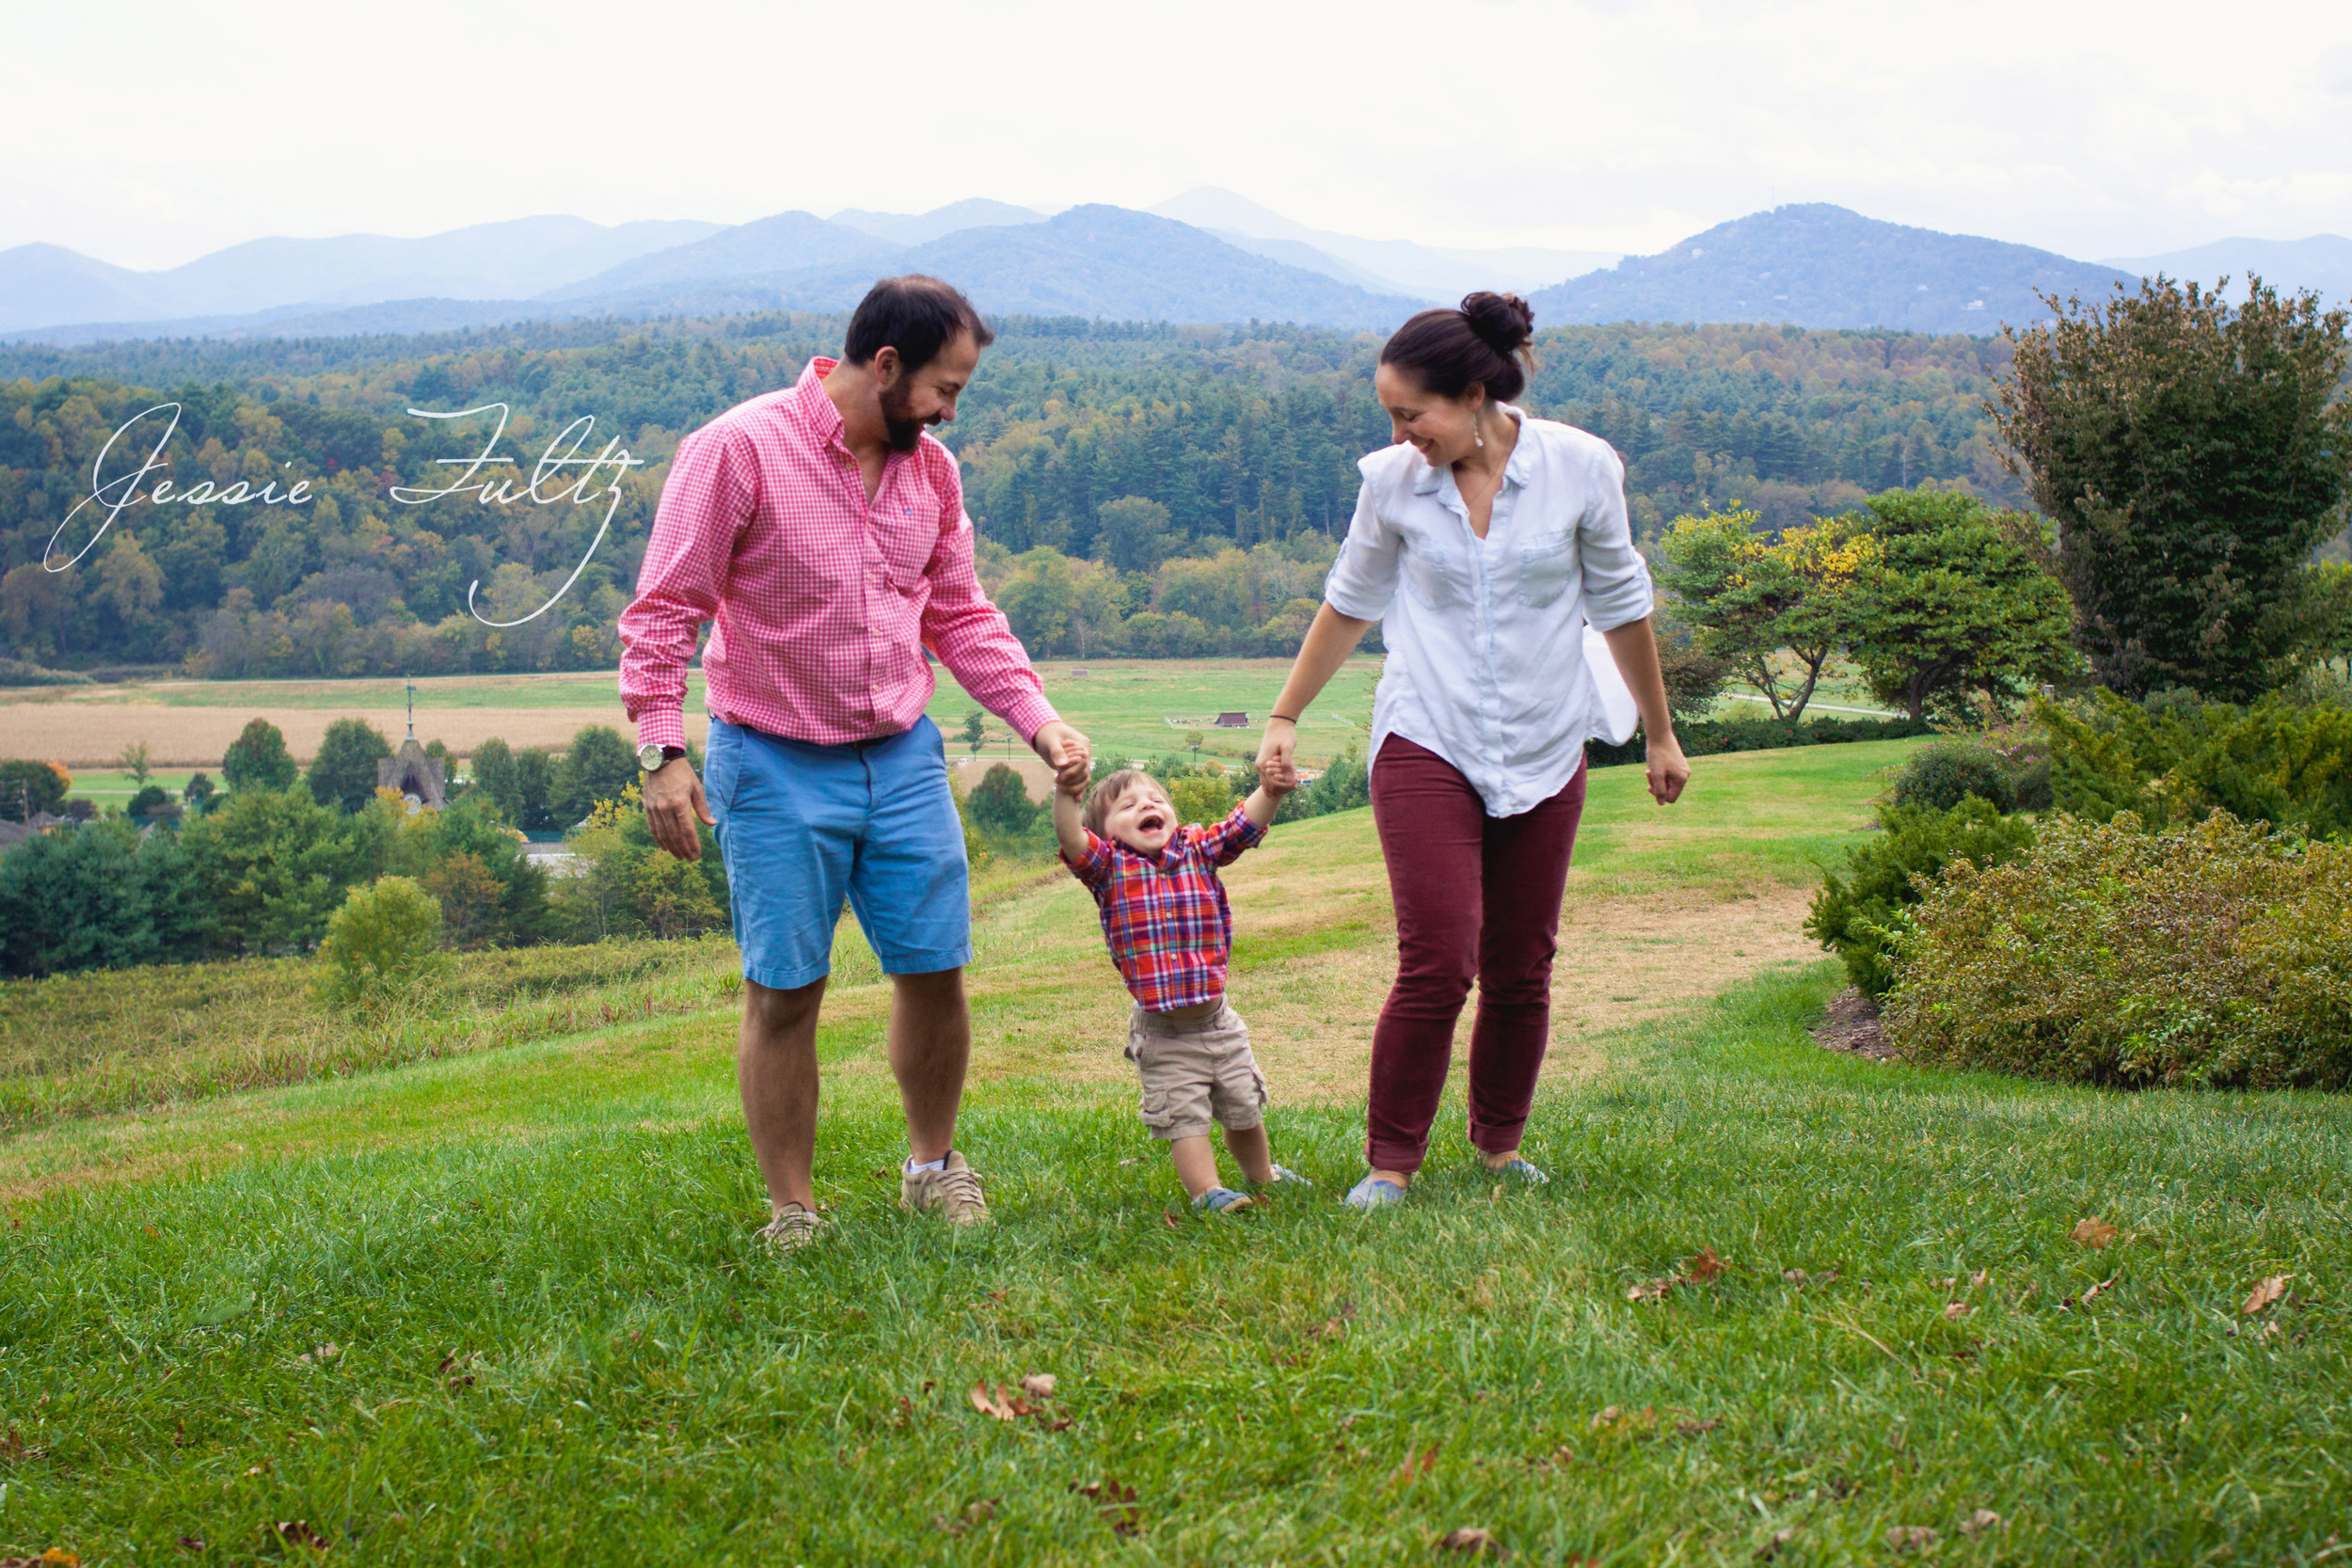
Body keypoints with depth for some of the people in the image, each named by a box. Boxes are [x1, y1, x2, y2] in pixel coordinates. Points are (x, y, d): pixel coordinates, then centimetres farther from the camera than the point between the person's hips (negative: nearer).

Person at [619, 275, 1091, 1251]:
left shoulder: (931, 470, 5)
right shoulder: (739, 449, -13)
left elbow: (962, 617, 13)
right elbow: (665, 610, -13)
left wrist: (1039, 722, 3)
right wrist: (661, 750, -19)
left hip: (903, 758, 5)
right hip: (776, 767, -5)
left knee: (935, 970, 7)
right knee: (784, 992, 2)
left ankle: (933, 1164, 29)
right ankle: (791, 1213, 14)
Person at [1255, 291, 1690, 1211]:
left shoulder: (1580, 468, -5)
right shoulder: (1392, 482, -3)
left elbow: (1620, 605, 7)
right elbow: (1350, 603, 12)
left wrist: (1659, 734, 15)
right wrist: (1285, 717, 18)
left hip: (1544, 750, 1)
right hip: (1426, 745, -1)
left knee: (1521, 968, 6)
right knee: (1437, 963, -12)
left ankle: (1501, 1142, 27)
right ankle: (1390, 1161, 1)